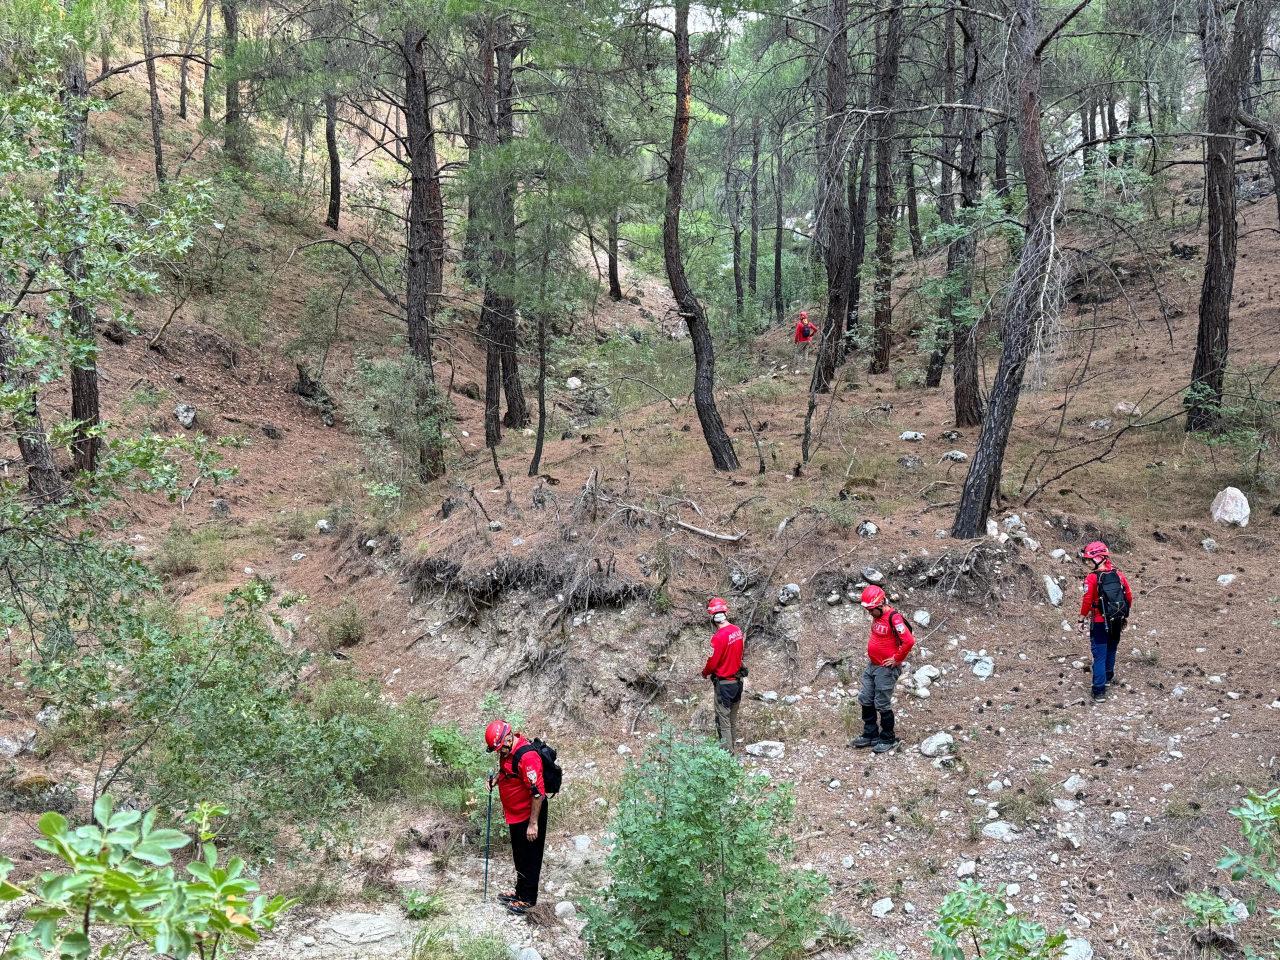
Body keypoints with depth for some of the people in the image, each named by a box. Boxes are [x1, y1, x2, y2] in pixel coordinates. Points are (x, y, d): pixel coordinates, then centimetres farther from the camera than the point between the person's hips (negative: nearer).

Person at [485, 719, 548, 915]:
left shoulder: (527, 756, -30)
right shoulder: (508, 750, -1)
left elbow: (538, 792, -28)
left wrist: (533, 823, -24)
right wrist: (496, 777, -1)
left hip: (529, 815, -9)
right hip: (515, 814, 9)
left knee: (529, 858, 6)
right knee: (519, 855, 23)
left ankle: (528, 898, 20)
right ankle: (520, 891, 38)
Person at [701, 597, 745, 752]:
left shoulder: (719, 637, -27)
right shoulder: (737, 631, -4)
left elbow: (712, 662, -20)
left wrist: (705, 672, 1)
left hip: (724, 684, -7)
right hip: (737, 680, 7)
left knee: (723, 720, 5)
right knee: (733, 718, 21)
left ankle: (727, 752, 12)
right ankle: (732, 744, 34)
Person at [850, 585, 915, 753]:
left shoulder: (894, 618, -22)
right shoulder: (876, 616, 7)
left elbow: (909, 641, -31)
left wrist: (897, 659, -19)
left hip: (886, 669, -9)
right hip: (871, 665, 9)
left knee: (882, 705, 0)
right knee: (866, 700, 14)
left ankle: (888, 739, 16)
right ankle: (870, 735, 27)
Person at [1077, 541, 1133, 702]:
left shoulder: (1092, 578, -16)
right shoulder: (1118, 575, 0)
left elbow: (1087, 600, -18)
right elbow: (1129, 597, 5)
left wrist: (1082, 619, -6)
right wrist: (1125, 616, 18)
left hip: (1100, 622, -5)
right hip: (1117, 622, 5)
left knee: (1100, 655, -1)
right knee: (1111, 649, 26)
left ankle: (1099, 691, -4)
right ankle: (1108, 676, 45)